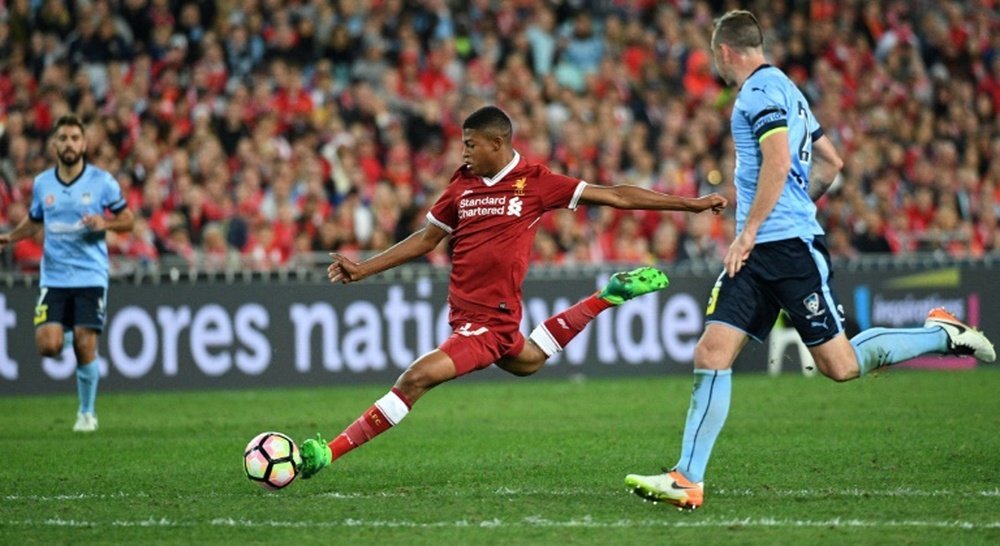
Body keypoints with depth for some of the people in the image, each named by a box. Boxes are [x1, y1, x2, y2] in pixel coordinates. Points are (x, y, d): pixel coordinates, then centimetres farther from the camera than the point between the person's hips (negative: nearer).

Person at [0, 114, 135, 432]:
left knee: (85, 349, -7)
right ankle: (66, 333, 25)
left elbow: (127, 219, 4)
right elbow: (34, 222, 21)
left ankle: (87, 413, 13)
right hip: (53, 278, 2)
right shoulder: (42, 184, 5)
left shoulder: (102, 181, -3)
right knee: (48, 345, -13)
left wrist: (105, 223, -16)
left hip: (91, 277, -2)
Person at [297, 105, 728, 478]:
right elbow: (426, 239, 18)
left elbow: (615, 196, -3)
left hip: (492, 320, -7)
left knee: (417, 377, -21)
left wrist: (692, 204, -3)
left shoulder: (535, 182, -7)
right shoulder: (462, 185, 6)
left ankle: (332, 451, -16)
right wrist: (363, 269, 11)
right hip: (464, 310, 7)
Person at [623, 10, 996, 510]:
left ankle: (942, 334, 14)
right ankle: (687, 480, -7)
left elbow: (778, 163, -22)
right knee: (711, 354, -3)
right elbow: (830, 163, 25)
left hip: (789, 245, -10)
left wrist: (748, 233, -19)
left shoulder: (761, 90, -10)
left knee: (840, 365, -5)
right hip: (756, 254, 10)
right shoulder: (783, 90, 20)